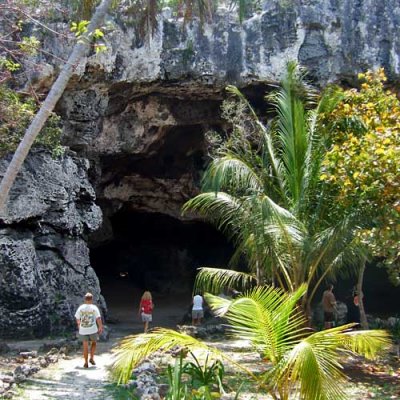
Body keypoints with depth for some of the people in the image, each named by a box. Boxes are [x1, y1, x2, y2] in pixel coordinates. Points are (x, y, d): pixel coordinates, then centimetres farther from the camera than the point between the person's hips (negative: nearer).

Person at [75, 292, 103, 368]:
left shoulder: (81, 308, -4)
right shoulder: (94, 308, -8)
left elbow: (77, 319, 3)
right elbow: (98, 319, -11)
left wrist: (79, 325, 22)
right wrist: (100, 328, 2)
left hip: (83, 330, 1)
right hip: (93, 330, -1)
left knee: (85, 346, 10)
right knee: (94, 343, 23)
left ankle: (86, 363, 11)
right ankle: (91, 358, 12)